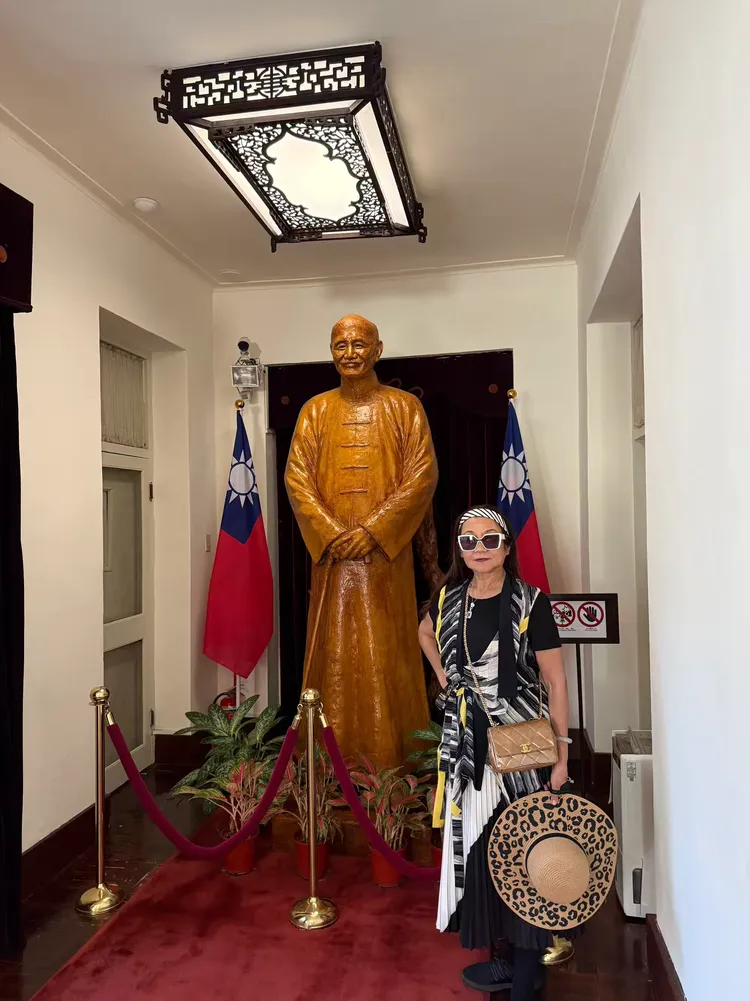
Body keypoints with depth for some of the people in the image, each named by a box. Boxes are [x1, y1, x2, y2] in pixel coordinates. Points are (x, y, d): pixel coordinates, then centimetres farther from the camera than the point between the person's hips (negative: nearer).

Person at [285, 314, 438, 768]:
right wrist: (331, 532, -11)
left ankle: (393, 761, 13)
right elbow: (297, 478, 3)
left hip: (386, 553, -2)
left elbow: (423, 476, -5)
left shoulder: (405, 406, 4)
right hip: (332, 553, 2)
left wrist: (374, 529, -14)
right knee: (334, 655, 5)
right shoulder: (315, 411, 11)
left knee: (387, 657, 1)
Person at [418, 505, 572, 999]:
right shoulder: (449, 600, 2)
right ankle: (502, 954, 30)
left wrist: (561, 755, -12)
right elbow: (425, 632, 26)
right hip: (467, 743, 5)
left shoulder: (531, 603, -11)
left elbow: (556, 683, -10)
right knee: (475, 844, 12)